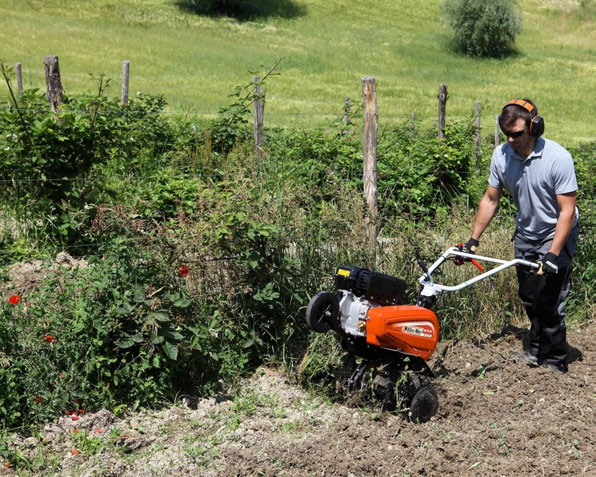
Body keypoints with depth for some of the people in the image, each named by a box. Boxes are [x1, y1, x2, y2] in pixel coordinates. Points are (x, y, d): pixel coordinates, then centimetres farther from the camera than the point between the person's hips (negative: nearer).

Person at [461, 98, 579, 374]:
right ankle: (537, 350, 34)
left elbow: (567, 210, -24)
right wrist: (474, 238, -2)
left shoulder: (558, 158, -26)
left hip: (556, 234, -5)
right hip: (525, 233, 6)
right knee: (528, 297, 15)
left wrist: (553, 254, -29)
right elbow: (490, 199, 1)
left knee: (548, 302, -9)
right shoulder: (501, 155, -11)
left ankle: (554, 363, 7)